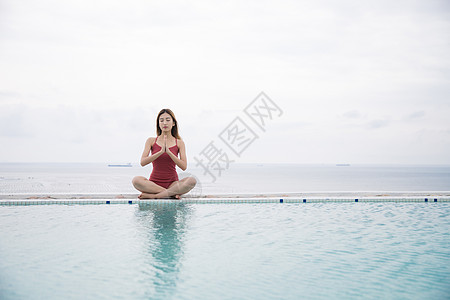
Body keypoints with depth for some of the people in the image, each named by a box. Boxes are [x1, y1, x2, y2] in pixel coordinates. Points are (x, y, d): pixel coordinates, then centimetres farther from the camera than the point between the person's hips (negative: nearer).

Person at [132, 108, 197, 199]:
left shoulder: (179, 143, 4)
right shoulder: (151, 141, 5)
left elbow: (184, 167, -7)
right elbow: (142, 162, -9)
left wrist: (168, 152, -17)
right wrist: (161, 152, -19)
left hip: (172, 183, 0)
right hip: (154, 183, 0)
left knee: (192, 181, -29)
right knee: (136, 180, -31)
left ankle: (153, 195, -26)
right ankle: (172, 193, -25)